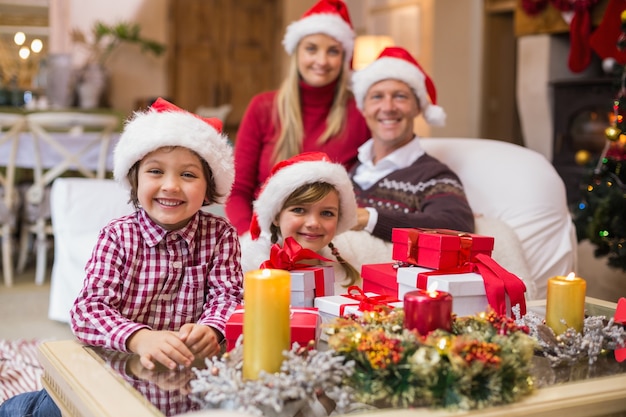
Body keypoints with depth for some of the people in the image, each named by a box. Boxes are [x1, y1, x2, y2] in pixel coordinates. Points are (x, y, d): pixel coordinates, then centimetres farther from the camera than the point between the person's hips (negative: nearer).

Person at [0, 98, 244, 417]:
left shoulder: (221, 235, -2)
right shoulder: (117, 236, -7)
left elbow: (228, 295, -9)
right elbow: (89, 306, -18)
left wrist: (210, 331, -34)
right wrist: (140, 338, -38)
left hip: (189, 375, 2)